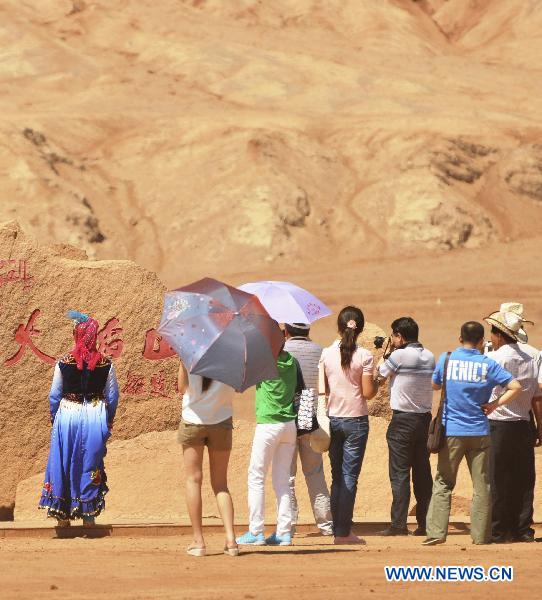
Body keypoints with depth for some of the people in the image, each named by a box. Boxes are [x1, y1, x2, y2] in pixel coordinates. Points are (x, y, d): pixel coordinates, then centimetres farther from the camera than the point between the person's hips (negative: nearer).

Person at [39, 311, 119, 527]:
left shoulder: (63, 363, -8)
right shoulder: (105, 364, -5)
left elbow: (54, 395, 0)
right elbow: (113, 396, 2)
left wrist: (55, 418, 13)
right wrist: (108, 421, 15)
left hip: (67, 415, -1)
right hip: (95, 417, 1)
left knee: (62, 465, 10)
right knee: (91, 465, 8)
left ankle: (63, 514, 12)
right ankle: (88, 515, 9)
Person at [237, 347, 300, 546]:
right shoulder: (291, 361, 4)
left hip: (268, 425, -6)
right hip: (290, 425, 6)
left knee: (256, 478, 1)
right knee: (282, 480, 10)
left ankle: (256, 532, -2)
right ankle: (284, 532, 7)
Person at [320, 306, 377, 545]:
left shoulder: (326, 354, -2)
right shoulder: (364, 356, -10)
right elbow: (368, 392, -10)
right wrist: (376, 383, 10)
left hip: (332, 418, 3)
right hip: (356, 420, -3)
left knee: (337, 476, 14)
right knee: (349, 477, 0)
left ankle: (337, 527, 13)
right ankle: (343, 532, -2)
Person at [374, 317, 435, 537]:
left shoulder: (399, 356, -12)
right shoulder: (430, 357, 7)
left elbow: (379, 377, -3)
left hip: (403, 420, -6)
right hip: (425, 418, 6)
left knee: (399, 473, -4)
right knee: (423, 473, 9)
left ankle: (399, 524, -7)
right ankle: (425, 523, 9)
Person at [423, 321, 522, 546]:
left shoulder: (446, 359, -1)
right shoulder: (488, 364, -3)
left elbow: (435, 385, 15)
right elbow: (516, 387, -8)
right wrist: (495, 404, -1)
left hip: (451, 431, 0)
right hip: (479, 432, 0)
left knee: (443, 483, 6)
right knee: (482, 485, 8)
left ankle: (436, 531, -2)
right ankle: (481, 534, 9)